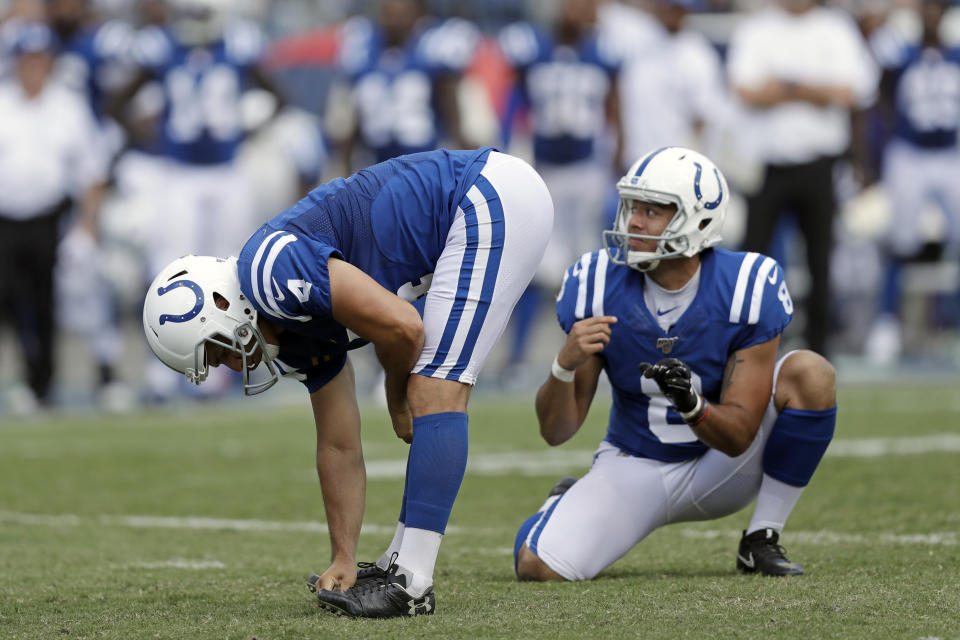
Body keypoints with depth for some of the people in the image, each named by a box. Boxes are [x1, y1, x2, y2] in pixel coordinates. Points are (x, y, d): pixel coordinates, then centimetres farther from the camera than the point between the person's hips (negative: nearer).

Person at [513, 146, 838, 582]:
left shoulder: (745, 288, -20)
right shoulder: (598, 286, -16)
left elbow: (738, 438, -20)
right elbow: (556, 431, -14)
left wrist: (693, 405, -42)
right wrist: (566, 365, -35)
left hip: (718, 465, 0)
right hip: (634, 468, 0)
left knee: (809, 371, -25)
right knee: (538, 567, -24)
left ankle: (761, 540, -11)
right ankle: (570, 504, 16)